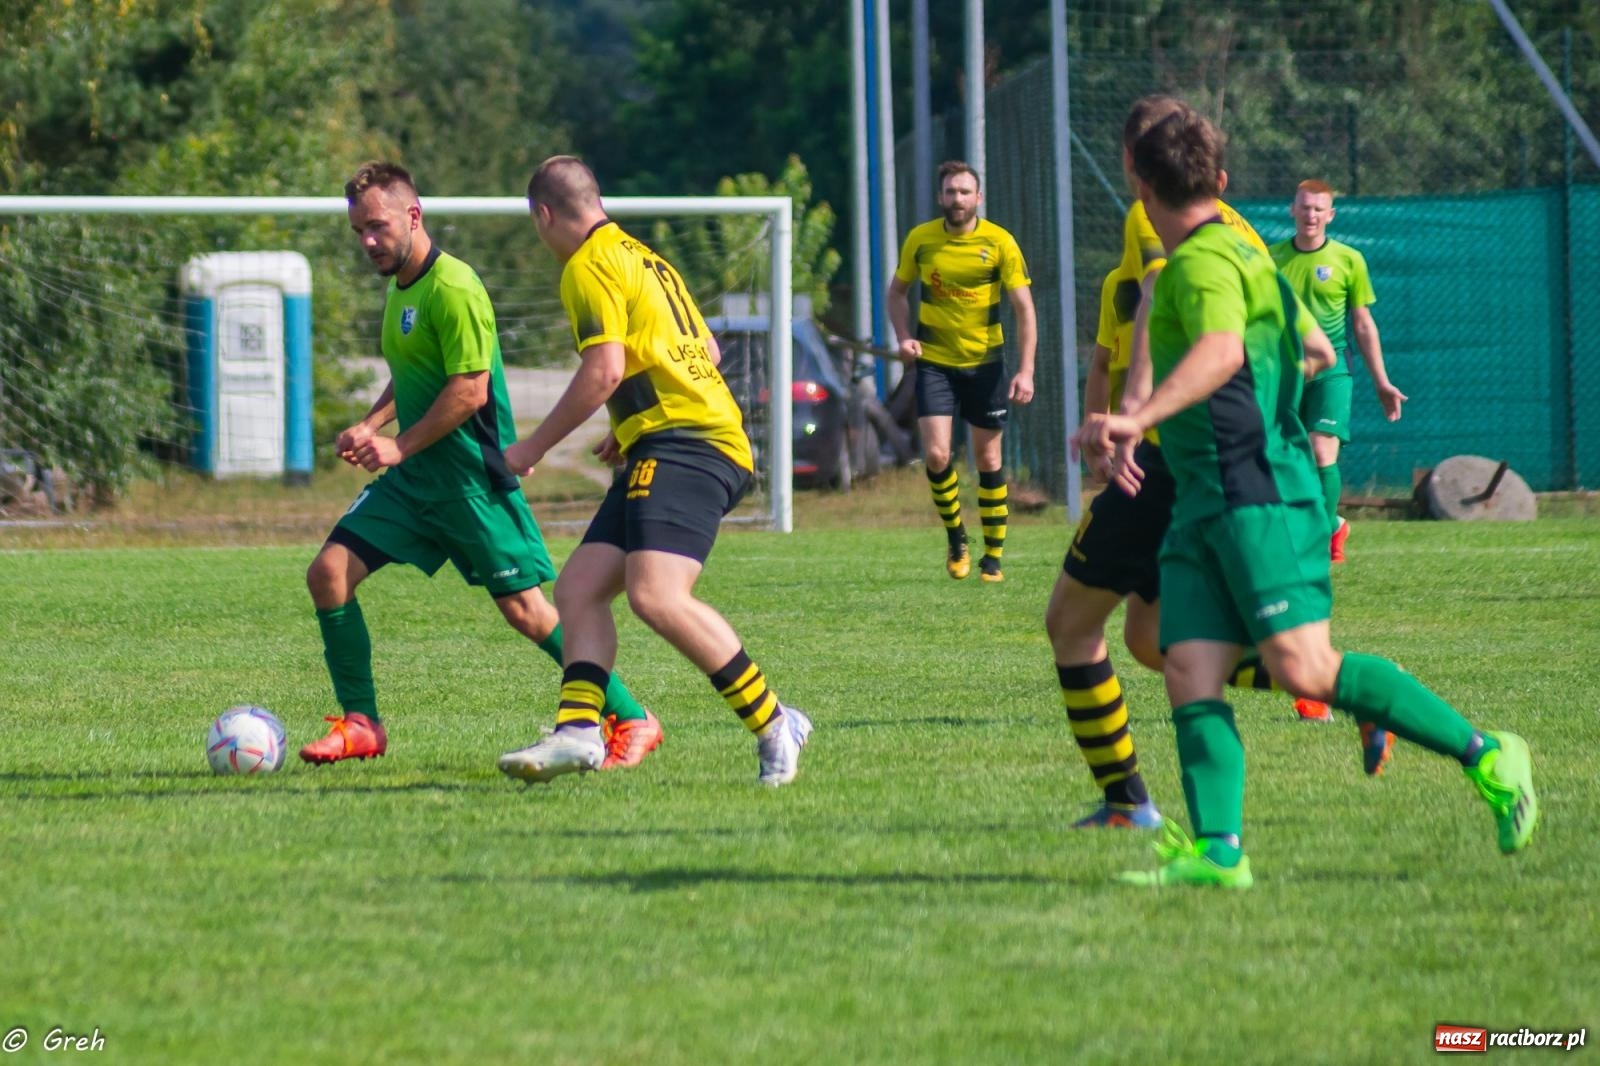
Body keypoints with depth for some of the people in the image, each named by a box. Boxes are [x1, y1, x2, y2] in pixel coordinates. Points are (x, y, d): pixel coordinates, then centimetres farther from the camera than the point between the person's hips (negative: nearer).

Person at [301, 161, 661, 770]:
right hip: (413, 476, 9)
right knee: (329, 572, -2)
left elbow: (469, 389, -21)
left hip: (472, 476, -9)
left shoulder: (451, 289, -16)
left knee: (525, 609, -7)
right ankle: (360, 725, 7)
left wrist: (399, 446, -17)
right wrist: (370, 426, 8)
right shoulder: (399, 286, 13)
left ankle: (632, 721, 4)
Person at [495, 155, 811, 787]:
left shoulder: (590, 266, -5)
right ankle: (578, 730, -12)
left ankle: (774, 726, -17)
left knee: (655, 596, -24)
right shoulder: (640, 257, 24)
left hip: (685, 446, -11)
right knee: (578, 587, 3)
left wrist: (535, 446, -6)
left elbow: (605, 370, -15)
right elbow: (707, 351, 29)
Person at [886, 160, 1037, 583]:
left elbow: (1024, 309, -8)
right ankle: (955, 539, 12)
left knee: (988, 459, 4)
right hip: (934, 361, 1)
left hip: (985, 362, -1)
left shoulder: (999, 243, -9)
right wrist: (904, 336, -5)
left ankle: (994, 556, 16)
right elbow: (898, 290, 13)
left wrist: (1025, 370, -16)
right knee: (936, 455, -12)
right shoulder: (920, 239, -2)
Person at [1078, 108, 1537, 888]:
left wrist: (1137, 420, -43)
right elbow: (1310, 349, 35)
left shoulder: (1202, 260, -10)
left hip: (1258, 496, -10)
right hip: (1203, 502, 10)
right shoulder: (1239, 252, 20)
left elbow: (1221, 352, -30)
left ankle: (1486, 758, -6)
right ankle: (1217, 851, -13)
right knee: (1189, 672, -4)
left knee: (1305, 670, -15)